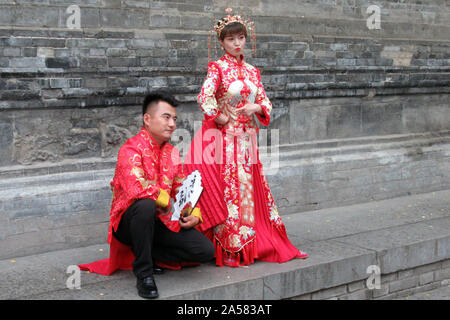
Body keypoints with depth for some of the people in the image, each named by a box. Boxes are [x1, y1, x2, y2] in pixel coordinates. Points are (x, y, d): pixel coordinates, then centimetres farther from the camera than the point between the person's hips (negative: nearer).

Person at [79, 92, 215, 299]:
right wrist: (167, 200, -17)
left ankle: (145, 253, 6)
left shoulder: (172, 153, 10)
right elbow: (137, 189, -32)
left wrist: (194, 214, -6)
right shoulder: (131, 149, -15)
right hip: (128, 223, -6)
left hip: (160, 222, 7)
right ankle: (143, 272, -23)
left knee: (206, 251, -9)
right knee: (146, 205, -41)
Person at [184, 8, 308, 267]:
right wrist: (219, 117, -11)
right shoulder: (217, 67, -3)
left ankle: (258, 245, 17)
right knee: (227, 190, -6)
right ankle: (230, 250, 1)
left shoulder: (252, 71, 14)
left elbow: (265, 101, 12)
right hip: (224, 139, -5)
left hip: (247, 139, 5)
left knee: (250, 189, 8)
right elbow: (205, 97, -15)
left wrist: (256, 107, -8)